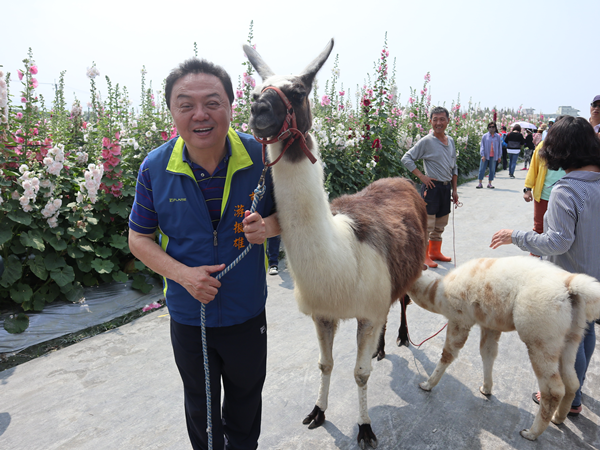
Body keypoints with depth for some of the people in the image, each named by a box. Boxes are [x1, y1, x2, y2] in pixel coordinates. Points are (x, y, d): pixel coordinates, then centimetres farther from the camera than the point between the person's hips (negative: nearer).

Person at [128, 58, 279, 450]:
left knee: (246, 395, 26)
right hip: (188, 314, 0)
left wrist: (267, 226, -27)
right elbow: (139, 238, -5)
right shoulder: (155, 168, -15)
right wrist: (183, 273, -21)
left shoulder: (261, 157, -17)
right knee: (200, 403, 25)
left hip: (247, 311, 0)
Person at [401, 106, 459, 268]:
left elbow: (454, 167, 18)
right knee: (427, 223, -2)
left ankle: (435, 252, 30)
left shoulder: (450, 141, 11)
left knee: (440, 224, 16)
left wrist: (454, 189, 14)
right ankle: (424, 256, 9)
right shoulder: (426, 141, -10)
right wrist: (421, 176, -15)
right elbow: (406, 158, -10)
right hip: (432, 186, -7)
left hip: (446, 187, 7)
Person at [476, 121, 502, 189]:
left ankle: (489, 183, 15)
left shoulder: (498, 136, 4)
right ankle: (480, 183, 6)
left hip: (493, 156, 1)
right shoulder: (485, 136, 1)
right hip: (485, 156, -1)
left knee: (492, 170, 6)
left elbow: (500, 146, 9)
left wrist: (499, 156, 7)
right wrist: (482, 155, -7)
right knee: (482, 169, -1)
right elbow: (482, 146, 2)